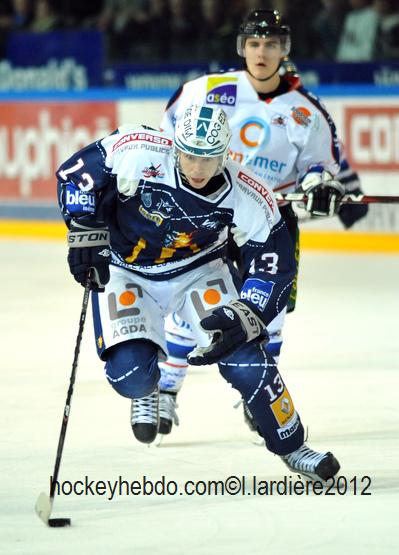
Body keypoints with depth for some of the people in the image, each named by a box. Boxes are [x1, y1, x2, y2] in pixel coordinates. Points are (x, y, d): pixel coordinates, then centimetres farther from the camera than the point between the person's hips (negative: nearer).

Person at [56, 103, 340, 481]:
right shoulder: (138, 154, -29)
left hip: (198, 271, 1)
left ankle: (291, 446, 4)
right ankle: (146, 392, 20)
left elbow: (272, 265, -16)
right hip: (124, 270, -1)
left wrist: (244, 317, -29)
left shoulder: (248, 198, -23)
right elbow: (76, 171, -16)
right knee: (130, 374, -21)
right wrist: (86, 233, -24)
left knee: (242, 357, -17)